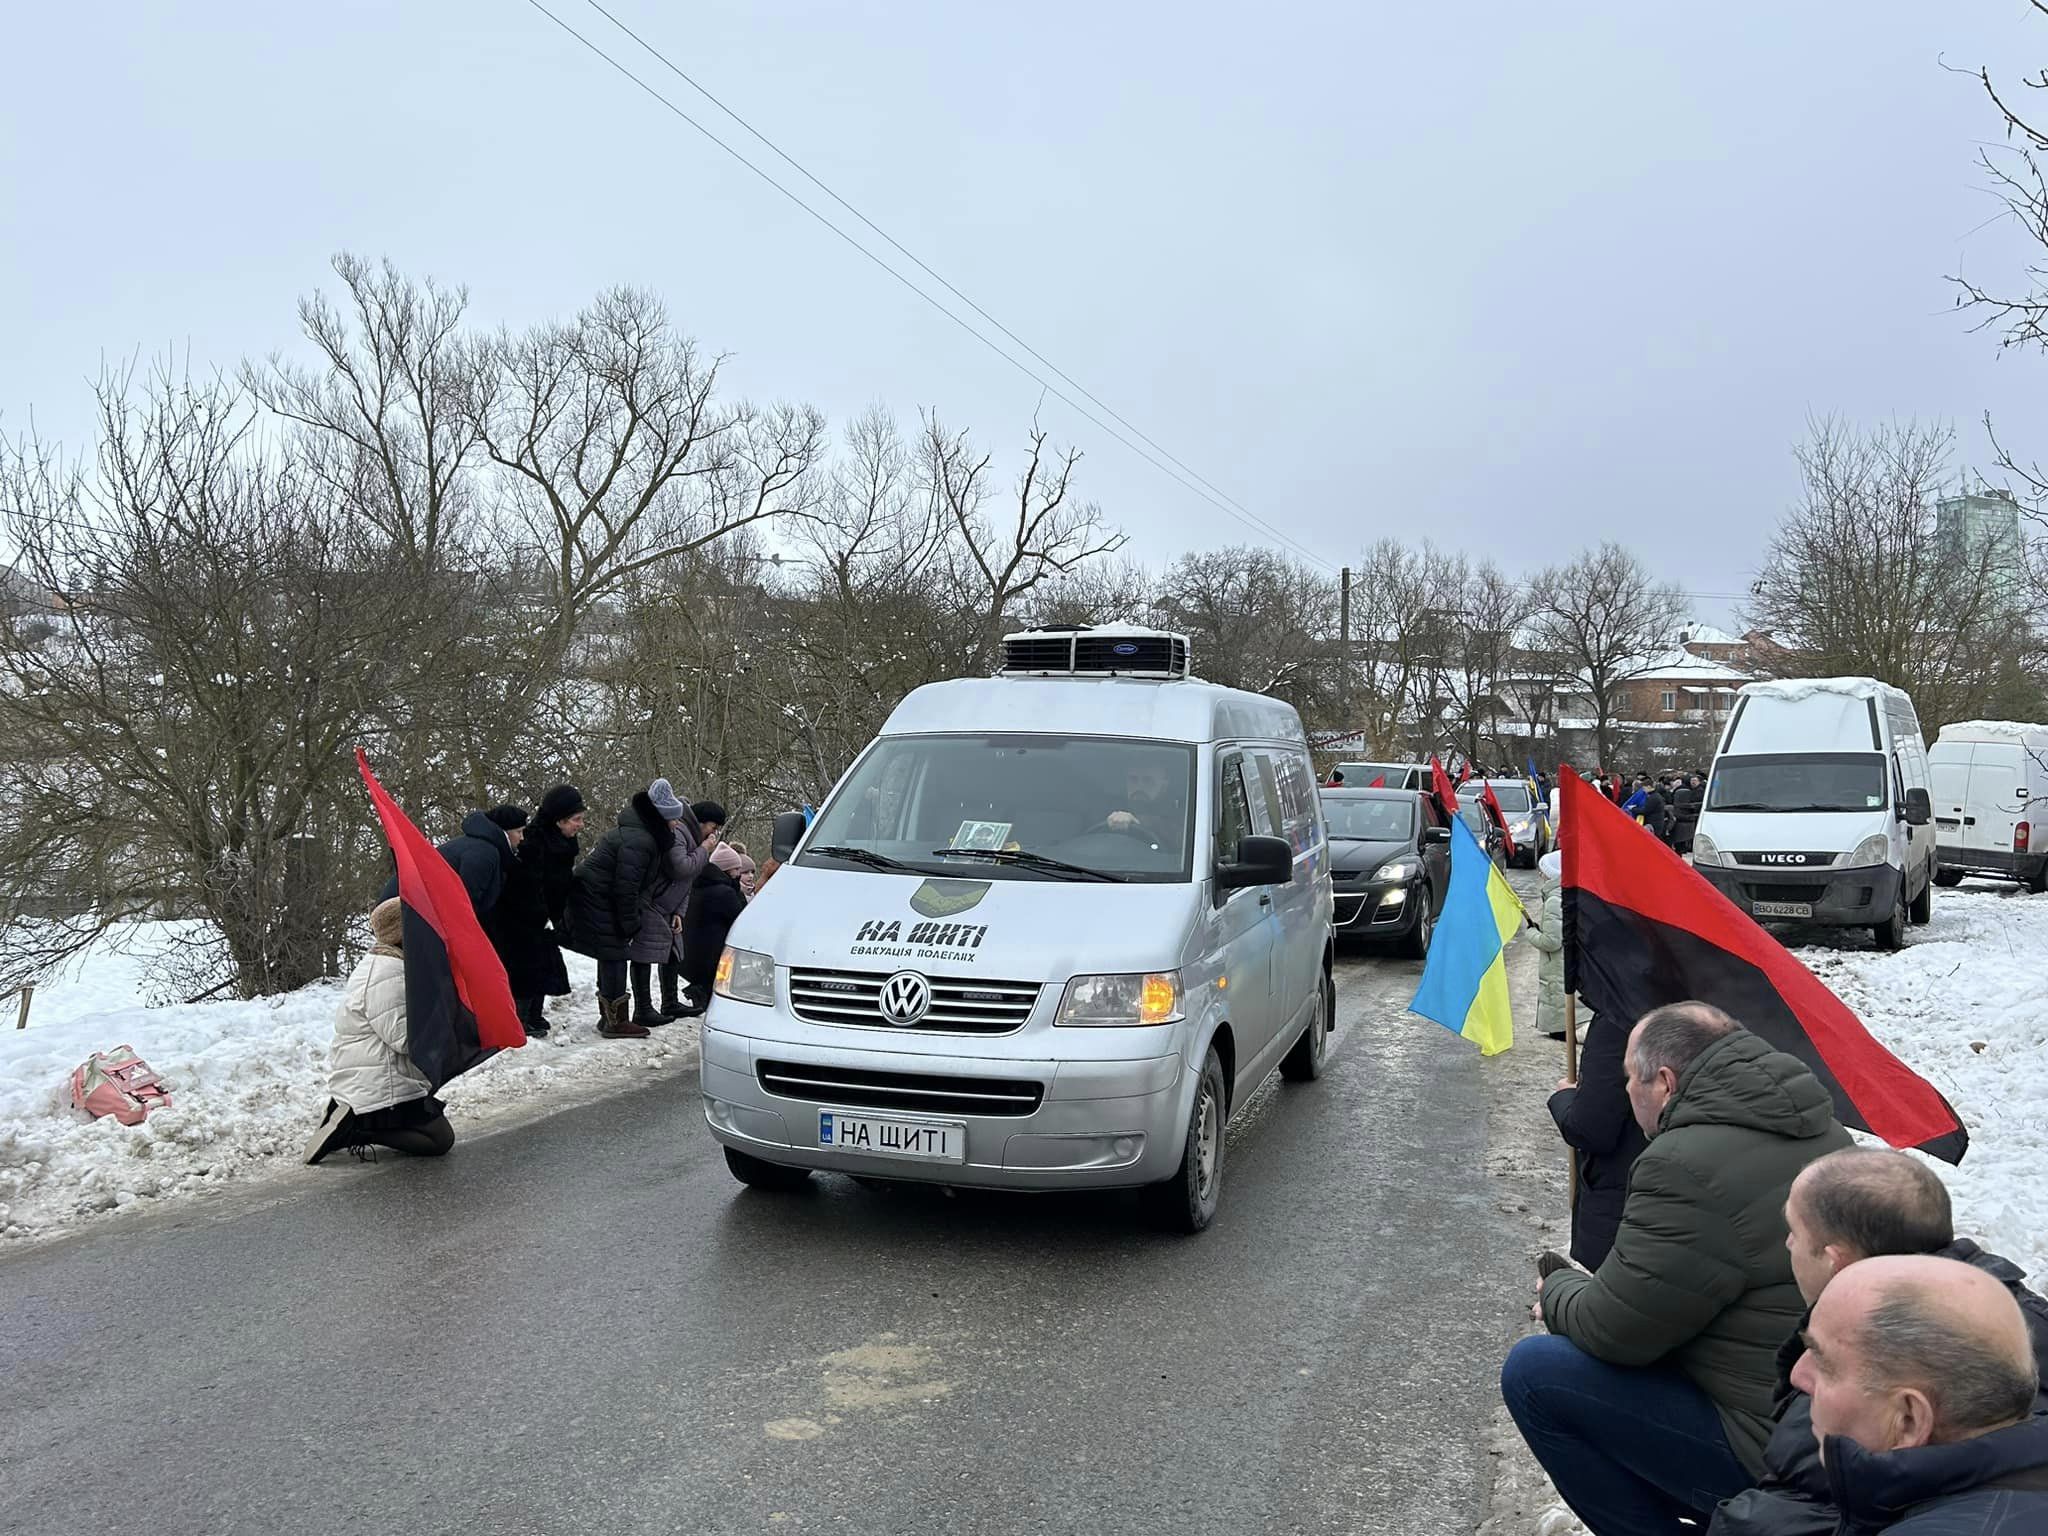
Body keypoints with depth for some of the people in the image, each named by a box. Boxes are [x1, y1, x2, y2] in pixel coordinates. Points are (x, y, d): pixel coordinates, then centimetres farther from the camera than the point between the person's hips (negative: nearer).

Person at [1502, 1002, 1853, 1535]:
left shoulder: (1687, 1167, -23)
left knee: (1533, 1372, -7)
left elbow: (1610, 1332, -15)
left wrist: (1558, 1292, 6)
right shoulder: (1823, 1130, 7)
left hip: (1771, 1454, -10)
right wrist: (1591, 1287, 15)